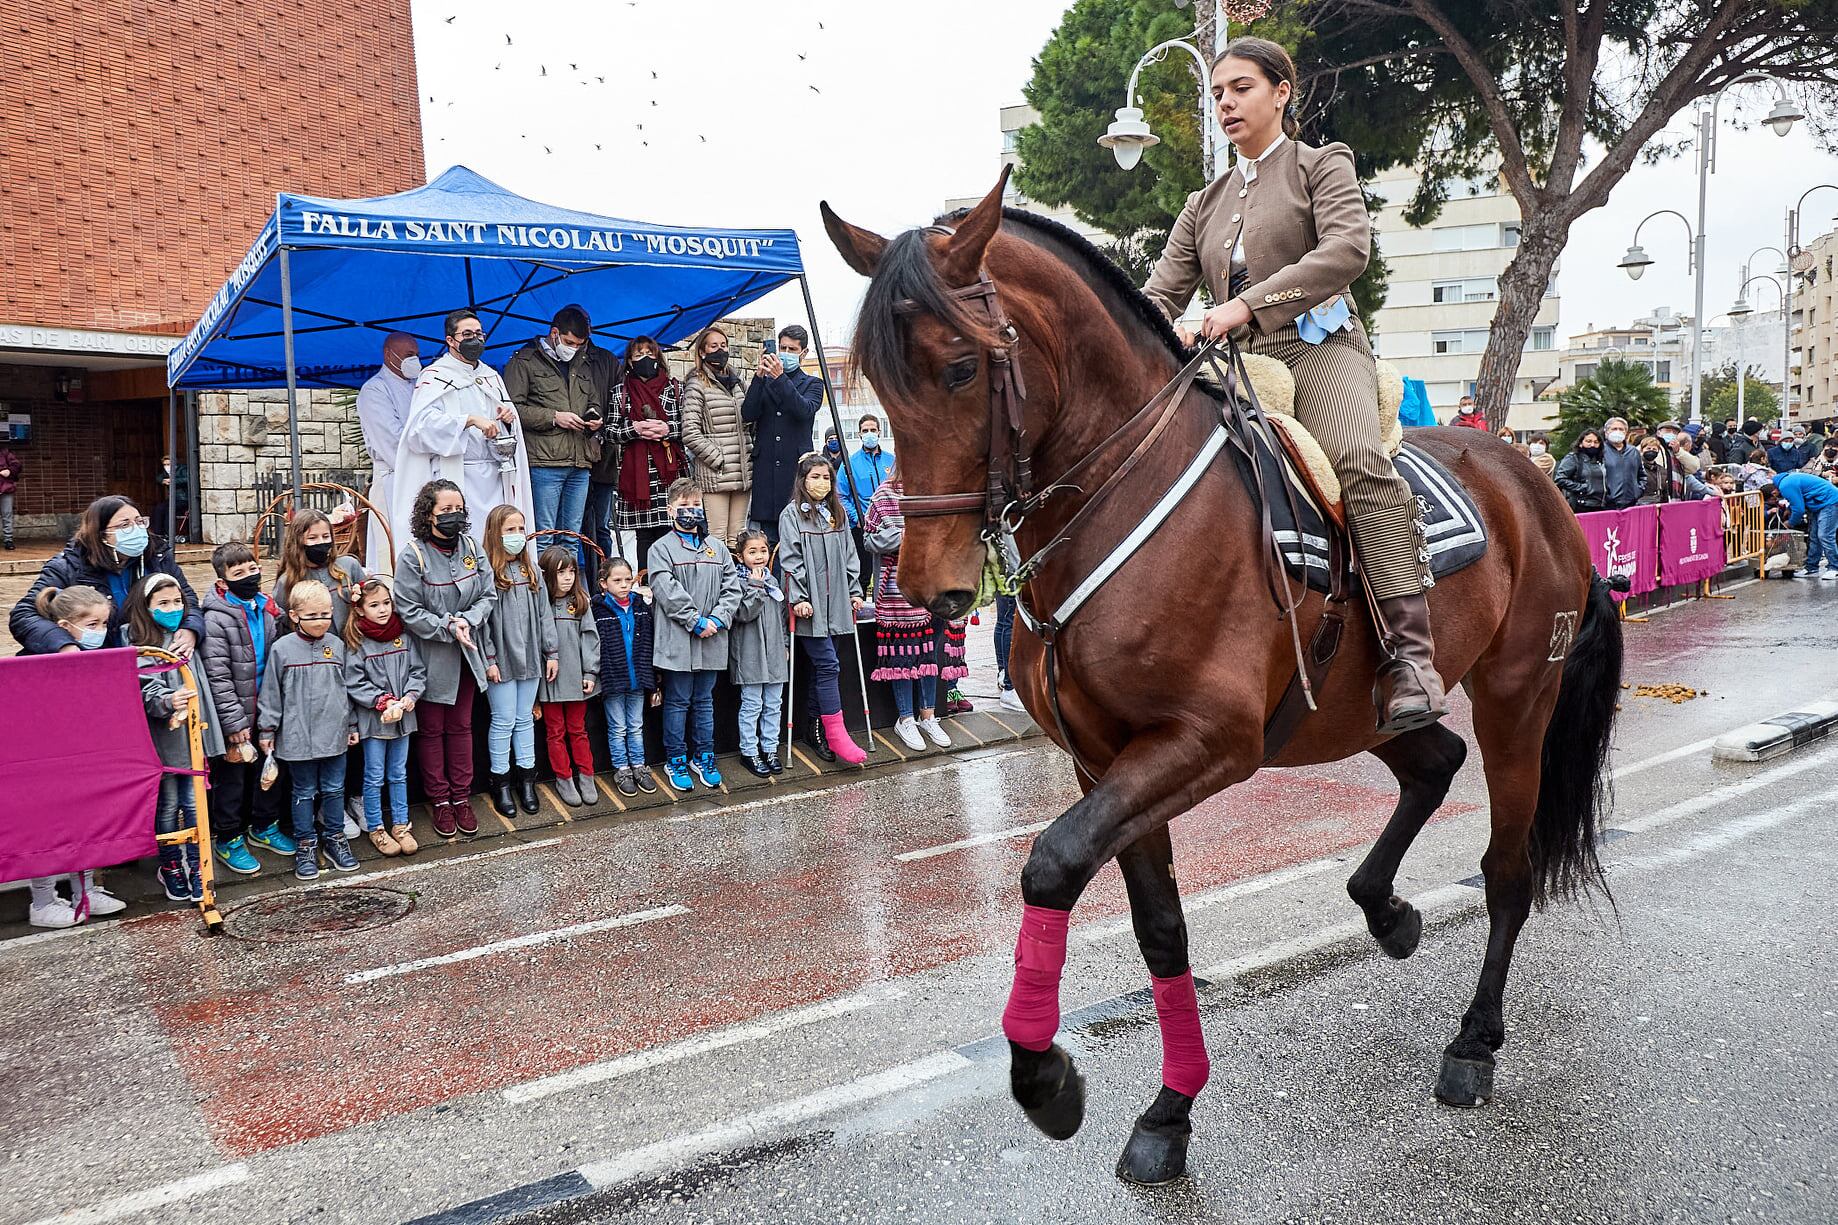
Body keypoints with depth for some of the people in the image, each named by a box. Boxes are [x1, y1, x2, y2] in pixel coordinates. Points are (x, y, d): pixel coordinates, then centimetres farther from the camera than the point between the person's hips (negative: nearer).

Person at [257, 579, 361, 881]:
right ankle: (305, 845, 21)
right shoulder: (282, 648, -6)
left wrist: (352, 724, 14)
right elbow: (271, 694, -1)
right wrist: (266, 730, -1)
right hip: (298, 736, -3)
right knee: (305, 793, 9)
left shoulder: (336, 645, 3)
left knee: (334, 789, 12)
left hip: (334, 733, 3)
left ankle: (334, 839, 27)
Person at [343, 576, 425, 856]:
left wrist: (408, 698, -14)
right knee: (374, 777, 6)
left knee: (398, 774, 14)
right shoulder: (356, 642, -9)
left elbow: (418, 672, 2)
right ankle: (375, 828, 19)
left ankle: (401, 825, 23)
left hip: (403, 717, 3)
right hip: (372, 718, -3)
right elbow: (354, 684, -11)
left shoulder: (404, 636, 1)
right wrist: (385, 702, -19)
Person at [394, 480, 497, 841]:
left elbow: (488, 594, -1)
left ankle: (461, 798, 25)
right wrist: (449, 627, -23)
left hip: (465, 654, 4)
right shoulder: (413, 555, -16)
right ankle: (439, 801, 22)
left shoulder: (471, 547, -3)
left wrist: (467, 620, -18)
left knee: (461, 726, 14)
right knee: (431, 730, 10)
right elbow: (409, 611, -17)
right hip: (430, 656, -4)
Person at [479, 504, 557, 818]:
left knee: (525, 719, 12)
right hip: (501, 660, -5)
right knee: (503, 721, 3)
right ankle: (500, 783, 15)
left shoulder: (530, 570, 10)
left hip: (529, 658, 5)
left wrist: (551, 652, 8)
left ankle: (526, 779, 21)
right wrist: (489, 659, -14)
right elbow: (481, 619, -12)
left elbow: (544, 612, 11)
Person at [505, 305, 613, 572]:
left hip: (580, 462, 6)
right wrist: (554, 417, -13)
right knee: (545, 533, -5)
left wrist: (595, 416, 7)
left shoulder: (584, 363, 20)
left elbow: (594, 400, 30)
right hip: (544, 462, -6)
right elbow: (513, 407, -7)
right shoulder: (525, 361, 1)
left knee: (573, 533, 10)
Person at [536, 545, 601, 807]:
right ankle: (564, 778, 18)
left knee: (577, 729, 12)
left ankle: (585, 776, 20)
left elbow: (590, 637, 2)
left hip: (576, 677, 2)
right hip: (549, 679, -2)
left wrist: (590, 673, -2)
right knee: (556, 732, 9)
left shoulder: (580, 601, 2)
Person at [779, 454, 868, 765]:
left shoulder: (837, 514, 15)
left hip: (835, 602, 6)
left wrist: (855, 591, 14)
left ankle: (814, 728, 19)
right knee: (828, 665, -10)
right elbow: (790, 559, -10)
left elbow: (849, 556, 19)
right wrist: (798, 598, -15)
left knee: (820, 667, 10)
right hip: (810, 604, -6)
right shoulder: (792, 514, -4)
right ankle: (836, 735, -8)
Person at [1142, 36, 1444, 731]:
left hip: (1320, 349, -5)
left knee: (1358, 457, -34)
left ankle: (1409, 655, -39)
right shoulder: (1206, 203, 27)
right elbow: (1162, 294, 17)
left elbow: (1348, 247, -8)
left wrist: (1249, 304, -19)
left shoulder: (1322, 165, 13)